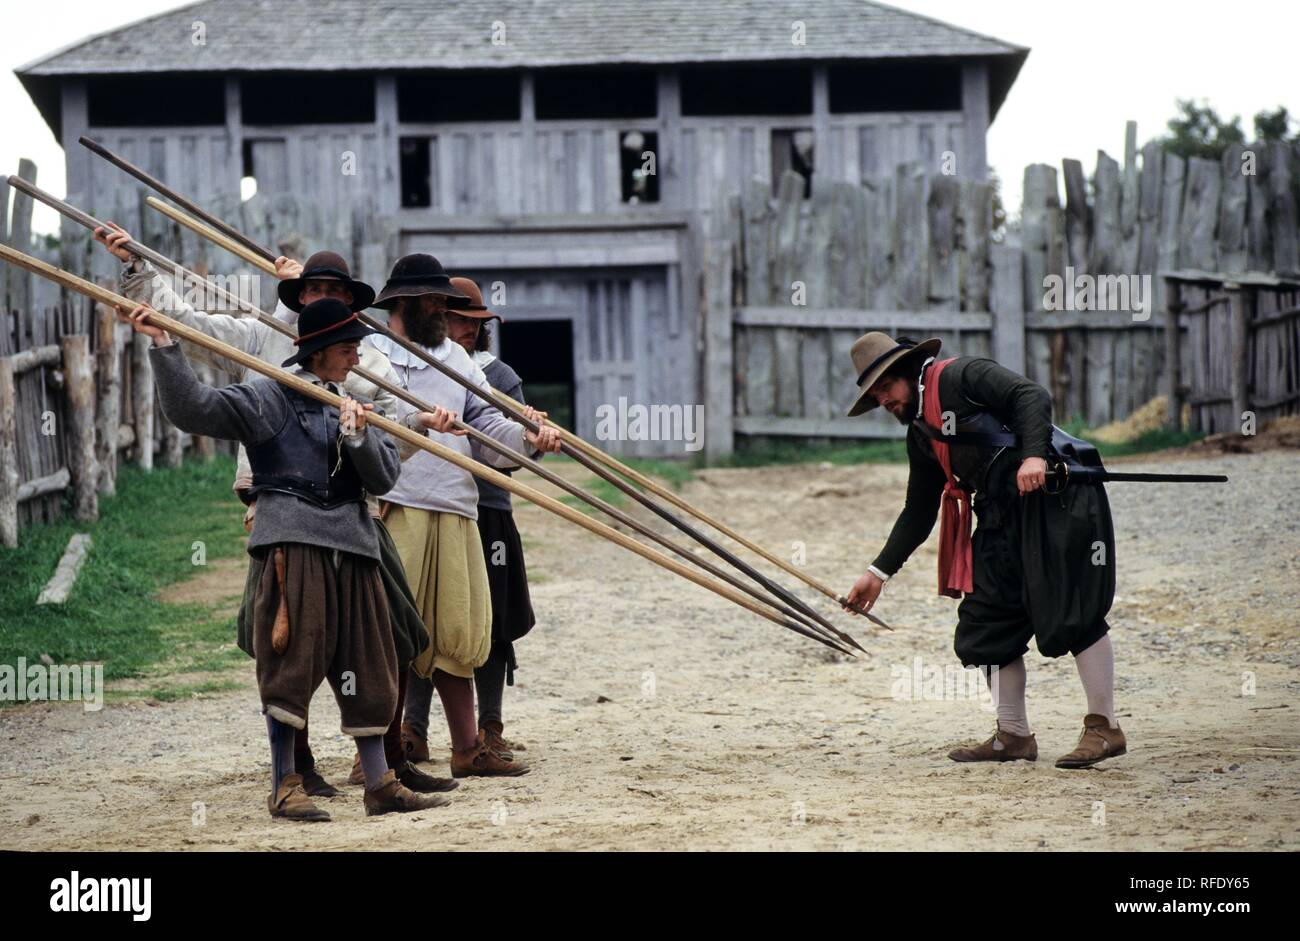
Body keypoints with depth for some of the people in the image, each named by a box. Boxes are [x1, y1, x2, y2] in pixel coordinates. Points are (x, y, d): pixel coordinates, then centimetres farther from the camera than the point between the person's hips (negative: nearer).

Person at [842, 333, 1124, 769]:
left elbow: (1031, 396, -16)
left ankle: (1104, 728, -3)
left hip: (1055, 499, -9)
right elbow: (918, 512, 25)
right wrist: (879, 572, 22)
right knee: (988, 623, 5)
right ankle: (1014, 736, 13)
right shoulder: (921, 433, 20)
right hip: (1004, 519, 9)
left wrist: (1034, 455, -31)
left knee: (1073, 614, -10)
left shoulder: (961, 376, -4)